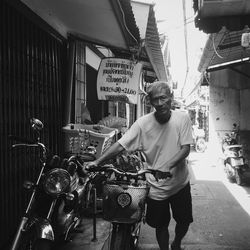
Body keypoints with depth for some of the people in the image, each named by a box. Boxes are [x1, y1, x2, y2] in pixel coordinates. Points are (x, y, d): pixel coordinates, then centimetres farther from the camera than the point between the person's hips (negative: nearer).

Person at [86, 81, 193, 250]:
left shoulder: (182, 118, -11)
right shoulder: (142, 123, -14)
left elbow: (186, 148, -15)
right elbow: (120, 145, -15)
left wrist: (168, 166, -31)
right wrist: (98, 162, -24)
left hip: (180, 183, 2)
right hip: (156, 187, -1)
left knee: (184, 221, 18)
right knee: (161, 225, 14)